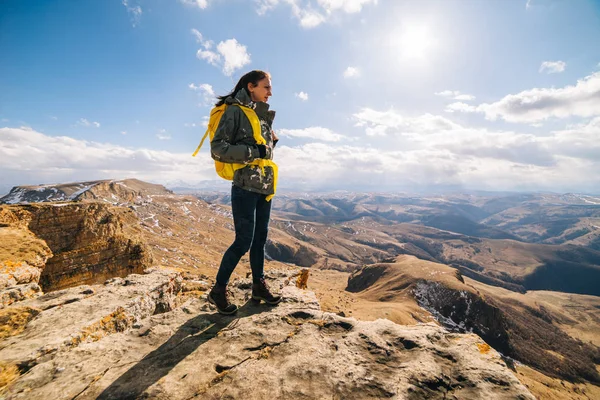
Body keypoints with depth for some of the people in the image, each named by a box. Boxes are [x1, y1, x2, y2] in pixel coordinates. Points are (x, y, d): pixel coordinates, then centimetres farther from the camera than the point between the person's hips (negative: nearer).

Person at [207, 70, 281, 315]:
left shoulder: (263, 115, 18)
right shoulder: (235, 111, -5)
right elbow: (217, 148, -13)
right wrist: (253, 152, -18)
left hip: (264, 187, 7)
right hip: (245, 186, -7)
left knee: (260, 238, 11)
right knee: (244, 241, -6)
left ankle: (259, 285, 25)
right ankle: (218, 290, 12)